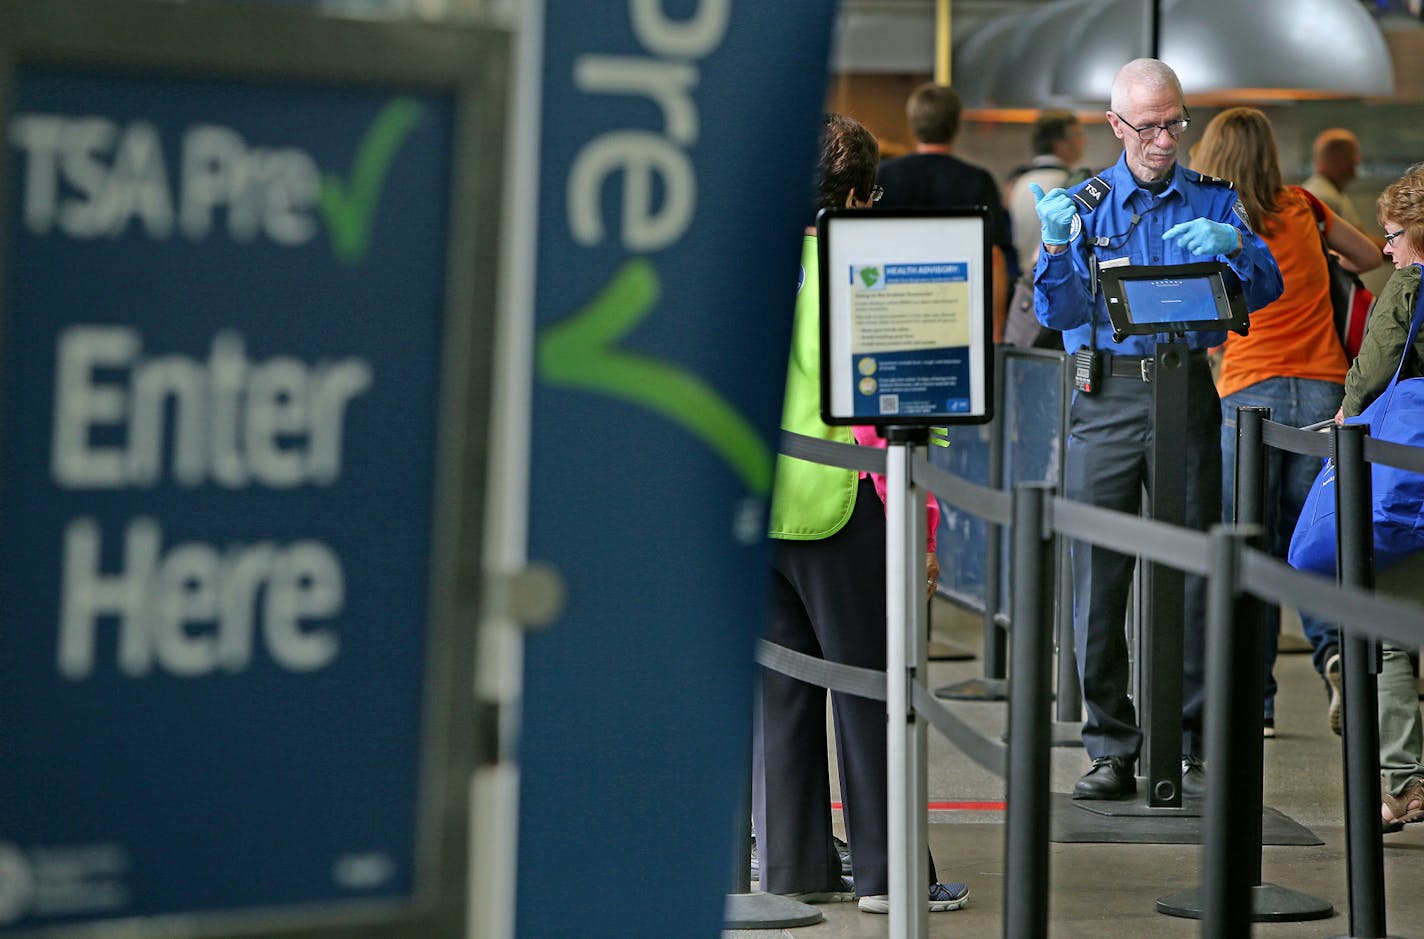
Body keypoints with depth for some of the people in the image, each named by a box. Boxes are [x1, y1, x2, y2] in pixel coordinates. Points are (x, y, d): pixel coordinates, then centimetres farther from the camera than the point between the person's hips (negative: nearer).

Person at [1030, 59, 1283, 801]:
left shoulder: (1213, 201, 10)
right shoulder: (1085, 204, 9)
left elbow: (1265, 289, 0)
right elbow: (1056, 313, 0)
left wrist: (1234, 244, -19)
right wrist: (1056, 245, -18)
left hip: (1187, 387, 0)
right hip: (1105, 397, 0)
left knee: (1191, 570, -1)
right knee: (1098, 574, -2)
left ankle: (1190, 747, 6)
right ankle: (1111, 752, 4)